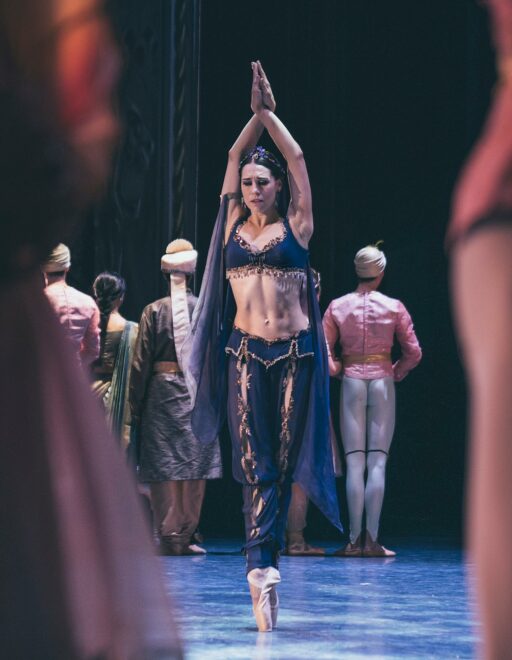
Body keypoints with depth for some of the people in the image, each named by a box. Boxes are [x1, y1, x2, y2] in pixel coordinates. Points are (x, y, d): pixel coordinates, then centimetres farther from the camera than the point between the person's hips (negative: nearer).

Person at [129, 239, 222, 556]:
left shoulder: (154, 310, -2)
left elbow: (141, 362, -2)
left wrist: (136, 405, 3)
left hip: (161, 390, -1)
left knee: (163, 462, 3)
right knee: (195, 461, 6)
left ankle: (168, 533, -1)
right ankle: (186, 534, 8)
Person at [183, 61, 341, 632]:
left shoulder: (295, 225, 6)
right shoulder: (235, 225, 10)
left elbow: (296, 158, 4)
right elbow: (234, 157, 11)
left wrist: (270, 114, 10)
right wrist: (257, 113, 10)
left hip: (295, 352, -1)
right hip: (246, 352, 1)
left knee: (283, 461, 0)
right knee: (255, 464, -8)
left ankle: (262, 564, 6)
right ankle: (263, 569, -17)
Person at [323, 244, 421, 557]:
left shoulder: (338, 307, 1)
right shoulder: (394, 307, -1)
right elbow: (413, 352, -1)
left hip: (351, 382, 1)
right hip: (382, 382, -1)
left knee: (355, 462, 1)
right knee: (378, 461, -1)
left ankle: (355, 540, -3)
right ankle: (372, 539, -7)